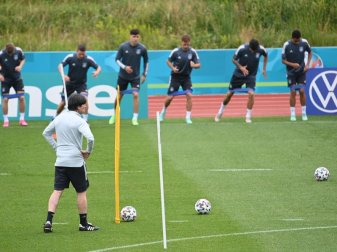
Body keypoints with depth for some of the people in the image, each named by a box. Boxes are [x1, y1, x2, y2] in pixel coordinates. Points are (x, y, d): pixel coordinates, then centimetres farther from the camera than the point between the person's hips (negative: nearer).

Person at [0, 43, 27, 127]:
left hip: (17, 78, 2)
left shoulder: (18, 51, -14)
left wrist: (20, 66, -15)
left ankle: (22, 119, 7)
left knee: (21, 97, -5)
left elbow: (23, 59, 5)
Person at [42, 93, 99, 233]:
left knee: (57, 191, 4)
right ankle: (83, 223, 15)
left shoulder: (59, 117, 8)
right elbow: (90, 138, -26)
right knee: (81, 191, 8)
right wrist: (88, 152, -8)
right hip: (75, 161, -5)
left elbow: (46, 133, 19)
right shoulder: (79, 121, -13)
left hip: (60, 161, 5)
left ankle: (49, 221, -9)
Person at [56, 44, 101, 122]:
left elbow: (98, 67, -11)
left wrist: (97, 72, -35)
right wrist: (63, 75, -35)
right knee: (63, 102, 8)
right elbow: (60, 65, -16)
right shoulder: (70, 57, -15)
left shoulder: (88, 59, -15)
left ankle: (85, 120, -18)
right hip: (70, 83, 1)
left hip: (81, 84, -1)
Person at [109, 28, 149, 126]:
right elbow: (117, 59, -6)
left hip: (135, 76, 0)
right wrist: (124, 67, -22)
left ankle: (135, 118, -6)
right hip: (123, 76, 0)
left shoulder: (142, 48, -9)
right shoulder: (123, 47, -12)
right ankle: (114, 115, 31)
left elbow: (146, 61, 6)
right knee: (119, 95, 11)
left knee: (136, 95, -15)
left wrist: (144, 74, 7)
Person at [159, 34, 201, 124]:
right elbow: (168, 61, 3)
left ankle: (188, 117, -7)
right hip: (175, 76, -1)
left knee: (189, 95, -15)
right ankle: (163, 111, 32)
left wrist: (194, 65, -29)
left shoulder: (193, 52, -7)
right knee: (170, 97, 1)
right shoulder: (175, 52, -11)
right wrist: (173, 68, -17)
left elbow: (198, 64, -5)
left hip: (186, 77, 1)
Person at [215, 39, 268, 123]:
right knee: (230, 93, 8)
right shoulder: (242, 49, -23)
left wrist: (264, 68, 4)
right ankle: (220, 112, 31)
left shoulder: (261, 49, -16)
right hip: (239, 74, 0)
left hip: (251, 75, 0)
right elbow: (234, 59, -9)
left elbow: (266, 56, 8)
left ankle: (248, 116, -9)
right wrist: (241, 67, -25)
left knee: (251, 93, -22)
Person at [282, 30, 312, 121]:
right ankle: (292, 114, 4)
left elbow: (310, 52, 10)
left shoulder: (304, 42, -10)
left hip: (301, 71, 1)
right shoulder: (286, 45, -16)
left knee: (302, 91, -5)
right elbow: (283, 60, -10)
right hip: (291, 72, -1)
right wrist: (292, 64, -27)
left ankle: (304, 113, 6)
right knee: (293, 92, -5)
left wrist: (307, 64, -1)